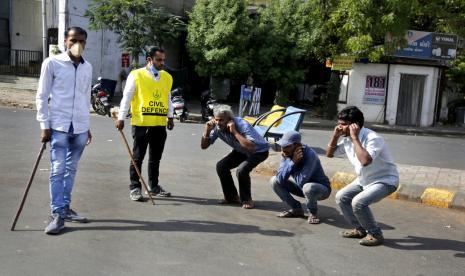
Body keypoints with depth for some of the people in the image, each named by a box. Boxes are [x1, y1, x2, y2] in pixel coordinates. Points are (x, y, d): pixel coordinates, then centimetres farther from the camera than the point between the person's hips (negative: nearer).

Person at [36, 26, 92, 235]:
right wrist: (44, 125, -7)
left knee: (71, 170, 11)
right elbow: (42, 96, -2)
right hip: (59, 126, -4)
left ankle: (65, 208, 21)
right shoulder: (52, 63, -3)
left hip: (80, 128, 5)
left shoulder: (87, 67, 11)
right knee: (57, 171, -4)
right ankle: (57, 215, 0)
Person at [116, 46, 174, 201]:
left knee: (155, 158, 13)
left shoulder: (167, 77, 10)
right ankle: (134, 188, 14)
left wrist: (170, 117, 15)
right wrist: (121, 118, -7)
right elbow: (126, 98, -4)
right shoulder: (136, 75, -5)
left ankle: (153, 187, 25)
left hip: (160, 124, 5)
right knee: (138, 157, 4)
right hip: (141, 123, -4)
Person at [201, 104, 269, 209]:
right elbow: (204, 146, -10)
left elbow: (251, 148, -48)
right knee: (221, 166, -10)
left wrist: (234, 132, -46)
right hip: (241, 151, 7)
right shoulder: (217, 128, -17)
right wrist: (207, 130, -27)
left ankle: (247, 199, -4)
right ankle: (232, 197, 8)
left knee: (241, 170, -29)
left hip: (259, 151, -7)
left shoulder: (242, 125, -35)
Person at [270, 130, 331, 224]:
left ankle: (313, 213, -8)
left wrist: (293, 162, -25)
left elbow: (301, 182, -38)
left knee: (308, 187, -40)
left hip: (321, 189, -6)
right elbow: (280, 178, -20)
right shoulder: (287, 154, -11)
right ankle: (296, 209, 6)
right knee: (274, 181, -6)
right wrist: (292, 162, -31)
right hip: (302, 187, 7)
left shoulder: (309, 155, -31)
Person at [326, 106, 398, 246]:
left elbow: (365, 161, -45)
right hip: (364, 180, 9)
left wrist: (355, 138, -37)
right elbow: (329, 154, 7)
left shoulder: (373, 138, -29)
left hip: (385, 180, -9)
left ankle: (375, 234, -4)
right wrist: (335, 136, -8)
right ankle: (360, 229, 17)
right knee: (341, 197, 2)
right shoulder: (346, 139, -4)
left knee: (358, 202, -26)